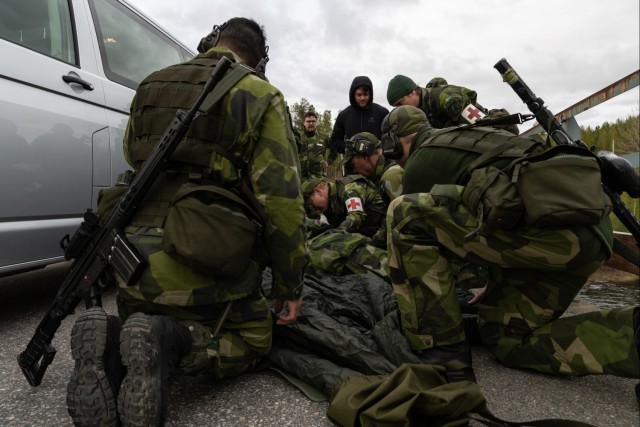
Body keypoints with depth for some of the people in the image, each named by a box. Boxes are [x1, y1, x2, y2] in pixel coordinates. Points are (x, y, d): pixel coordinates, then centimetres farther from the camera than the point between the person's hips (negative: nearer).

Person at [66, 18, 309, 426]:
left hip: (135, 266, 5)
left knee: (152, 323, 34)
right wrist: (290, 286, -2)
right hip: (206, 270, -5)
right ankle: (172, 343, -11)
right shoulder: (260, 95, -2)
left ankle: (111, 343, -2)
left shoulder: (149, 88, 15)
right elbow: (281, 196, -9)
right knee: (254, 341, 20)